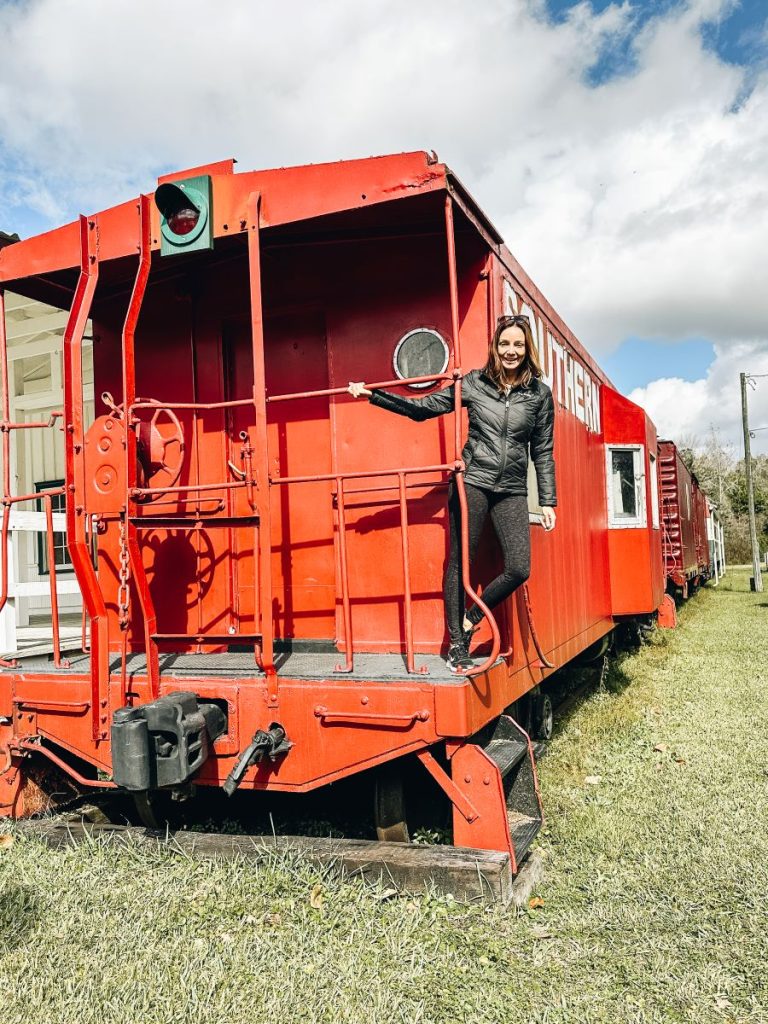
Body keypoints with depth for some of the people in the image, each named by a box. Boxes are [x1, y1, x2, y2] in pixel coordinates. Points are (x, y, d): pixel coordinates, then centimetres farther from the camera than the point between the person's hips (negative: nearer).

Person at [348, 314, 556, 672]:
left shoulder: (539, 393, 5)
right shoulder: (474, 383, 3)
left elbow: (543, 451, 9)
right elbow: (421, 408, 6)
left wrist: (547, 501, 5)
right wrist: (372, 395, 2)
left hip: (511, 490, 1)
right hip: (472, 482, -1)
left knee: (519, 569, -10)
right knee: (459, 563, 0)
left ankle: (469, 621, 12)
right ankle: (457, 644, 13)